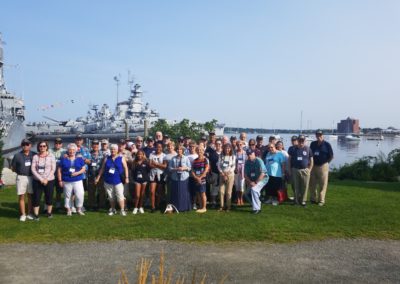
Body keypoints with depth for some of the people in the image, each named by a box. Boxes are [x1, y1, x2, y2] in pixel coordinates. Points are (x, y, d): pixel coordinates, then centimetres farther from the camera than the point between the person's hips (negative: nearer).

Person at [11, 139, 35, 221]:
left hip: (31, 177, 1)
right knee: (21, 196, 1)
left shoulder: (34, 155, 4)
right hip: (21, 178, -1)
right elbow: (13, 168, 7)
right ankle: (23, 214, 9)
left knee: (30, 196, 7)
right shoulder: (17, 155, 1)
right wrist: (21, 171, 0)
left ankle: (30, 213, 16)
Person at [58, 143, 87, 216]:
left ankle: (79, 209, 10)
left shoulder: (79, 158, 5)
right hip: (67, 181, 0)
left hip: (78, 181, 0)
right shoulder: (64, 159, 4)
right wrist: (60, 180, 0)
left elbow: (83, 168, 5)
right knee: (68, 196, 7)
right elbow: (59, 170, 5)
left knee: (80, 195, -8)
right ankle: (68, 210, 21)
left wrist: (77, 173, -13)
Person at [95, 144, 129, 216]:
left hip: (118, 181, -3)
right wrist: (98, 178, 8)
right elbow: (102, 169, 10)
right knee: (111, 197, 12)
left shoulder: (121, 158, 1)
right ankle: (112, 209, 25)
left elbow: (125, 168, 0)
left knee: (120, 196, -7)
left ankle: (122, 210, 0)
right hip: (108, 181, 3)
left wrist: (126, 177, -7)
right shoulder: (106, 159, 7)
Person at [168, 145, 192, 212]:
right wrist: (176, 169, -12)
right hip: (175, 178, 1)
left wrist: (184, 168, -13)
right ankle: (176, 208, 8)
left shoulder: (186, 158, 6)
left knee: (184, 193, -3)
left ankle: (184, 207, 6)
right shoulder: (173, 159, 8)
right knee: (175, 194, 0)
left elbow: (189, 168, 5)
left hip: (184, 178, -1)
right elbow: (169, 168, 4)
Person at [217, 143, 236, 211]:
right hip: (222, 174, 2)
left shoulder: (233, 156, 4)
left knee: (228, 191, -3)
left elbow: (234, 166, 0)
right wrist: (222, 173, -9)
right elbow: (219, 165, 4)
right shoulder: (221, 156, 9)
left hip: (230, 174, -2)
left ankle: (228, 206, 3)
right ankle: (221, 206, 4)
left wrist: (228, 172, -14)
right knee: (221, 191, -3)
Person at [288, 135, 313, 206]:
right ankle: (296, 200, 15)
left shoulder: (308, 149, 4)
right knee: (296, 186, 4)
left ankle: (303, 200, 11)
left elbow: (311, 161, 9)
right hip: (295, 170, 1)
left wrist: (309, 170, 2)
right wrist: (290, 170, 6)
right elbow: (289, 160, 11)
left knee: (304, 186, 0)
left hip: (305, 170, 0)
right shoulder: (293, 149, 6)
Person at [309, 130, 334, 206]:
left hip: (323, 166, -4)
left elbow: (331, 156, 0)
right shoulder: (313, 144, 7)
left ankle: (321, 200, 8)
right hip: (313, 166, 4)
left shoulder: (327, 144, -5)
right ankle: (313, 199, 24)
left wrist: (325, 162, 2)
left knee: (323, 184, 0)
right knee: (312, 183, 10)